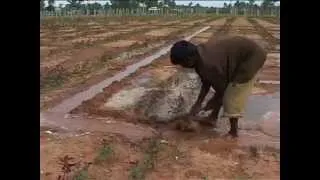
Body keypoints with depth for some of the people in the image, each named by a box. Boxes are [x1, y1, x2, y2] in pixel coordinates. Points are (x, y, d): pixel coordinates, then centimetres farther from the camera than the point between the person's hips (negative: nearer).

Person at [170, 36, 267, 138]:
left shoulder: (208, 64, -30)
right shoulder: (199, 54, -3)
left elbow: (221, 88, -15)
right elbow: (206, 83, 7)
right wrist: (198, 103, 6)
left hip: (251, 57, -9)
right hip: (241, 55, 9)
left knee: (231, 97, -7)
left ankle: (233, 132, 6)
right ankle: (214, 118, 32)